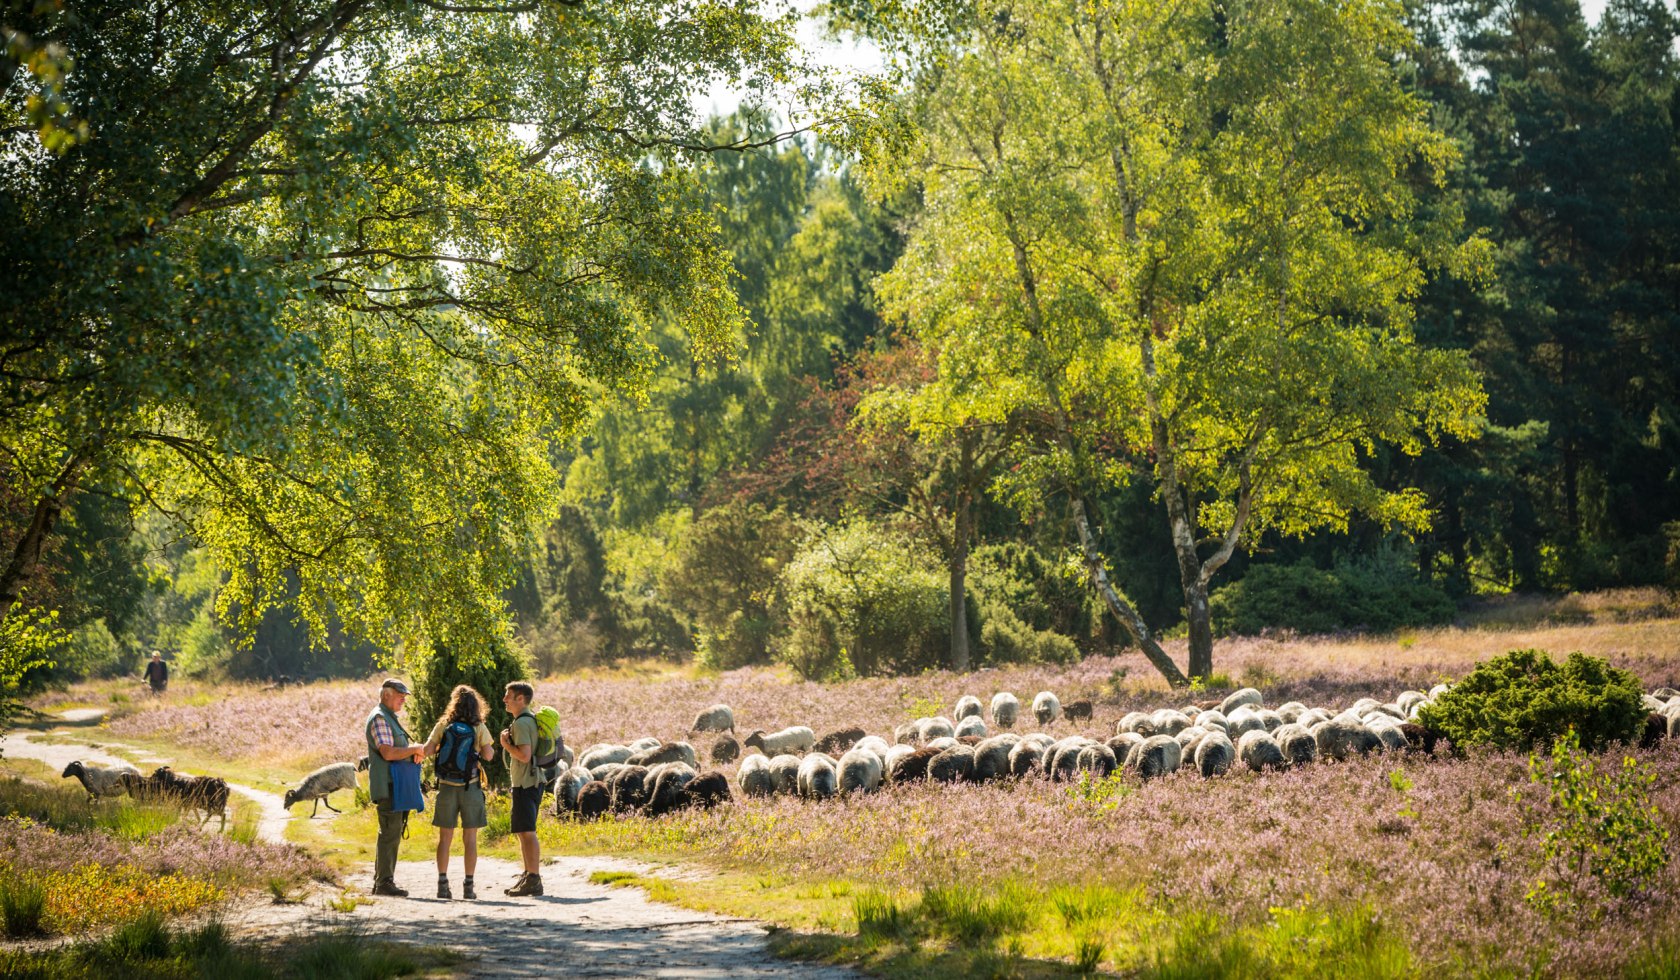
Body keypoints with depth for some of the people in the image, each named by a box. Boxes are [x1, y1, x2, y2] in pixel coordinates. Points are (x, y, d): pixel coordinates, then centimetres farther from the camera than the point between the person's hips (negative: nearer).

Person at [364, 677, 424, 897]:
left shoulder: (389, 718, 21)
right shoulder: (379, 718, -13)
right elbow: (388, 753, -24)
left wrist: (414, 752, 4)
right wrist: (415, 749, -14)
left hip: (395, 786, 11)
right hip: (387, 786, -11)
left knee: (390, 834, 13)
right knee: (390, 833, -11)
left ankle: (381, 882, 17)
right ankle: (385, 882, -10)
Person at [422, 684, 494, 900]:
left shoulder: (443, 726, 0)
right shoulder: (479, 728, -3)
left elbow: (427, 751, -5)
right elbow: (488, 755, -11)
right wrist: (490, 747, 9)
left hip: (446, 787, 1)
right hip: (470, 787, -1)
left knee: (445, 838, 9)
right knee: (470, 838, 4)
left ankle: (442, 883, 6)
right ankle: (468, 886, 2)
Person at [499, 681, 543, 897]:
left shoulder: (521, 723, -15)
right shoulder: (532, 720, 16)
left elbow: (524, 755, -24)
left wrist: (506, 744, -11)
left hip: (525, 784, -11)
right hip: (531, 782, 11)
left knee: (527, 831, -10)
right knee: (523, 831, 16)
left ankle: (534, 880, -10)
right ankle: (528, 876, 22)